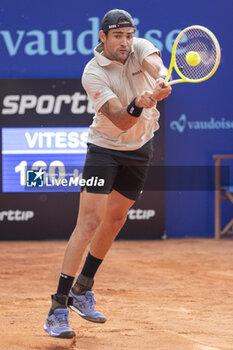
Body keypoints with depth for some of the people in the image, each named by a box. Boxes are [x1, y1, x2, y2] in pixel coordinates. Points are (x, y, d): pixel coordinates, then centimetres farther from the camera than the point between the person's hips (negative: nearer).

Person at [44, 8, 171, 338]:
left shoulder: (141, 49, -9)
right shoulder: (93, 73, -21)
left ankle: (82, 290, 32)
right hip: (105, 147, -5)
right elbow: (120, 121, -29)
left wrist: (162, 82, -54)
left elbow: (158, 65, -31)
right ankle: (58, 309, -18)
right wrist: (138, 105, -50)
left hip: (140, 148, 5)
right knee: (89, 222, -16)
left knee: (115, 220, 14)